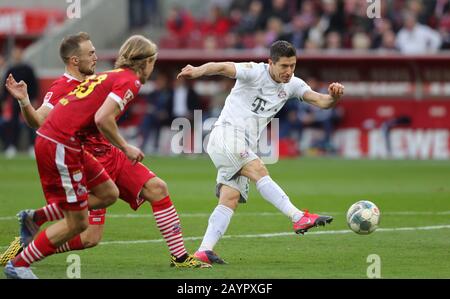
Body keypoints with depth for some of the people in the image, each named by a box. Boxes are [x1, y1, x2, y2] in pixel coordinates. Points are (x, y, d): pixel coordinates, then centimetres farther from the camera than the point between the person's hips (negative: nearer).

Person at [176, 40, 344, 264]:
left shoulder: (292, 85, 9)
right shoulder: (255, 72, -10)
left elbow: (320, 101, 3)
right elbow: (222, 67, -23)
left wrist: (334, 96, -21)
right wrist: (197, 71, -42)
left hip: (245, 148, 8)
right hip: (226, 134, -7)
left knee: (230, 199, -5)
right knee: (259, 171, -26)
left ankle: (204, 251, -10)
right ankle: (299, 218, -35)